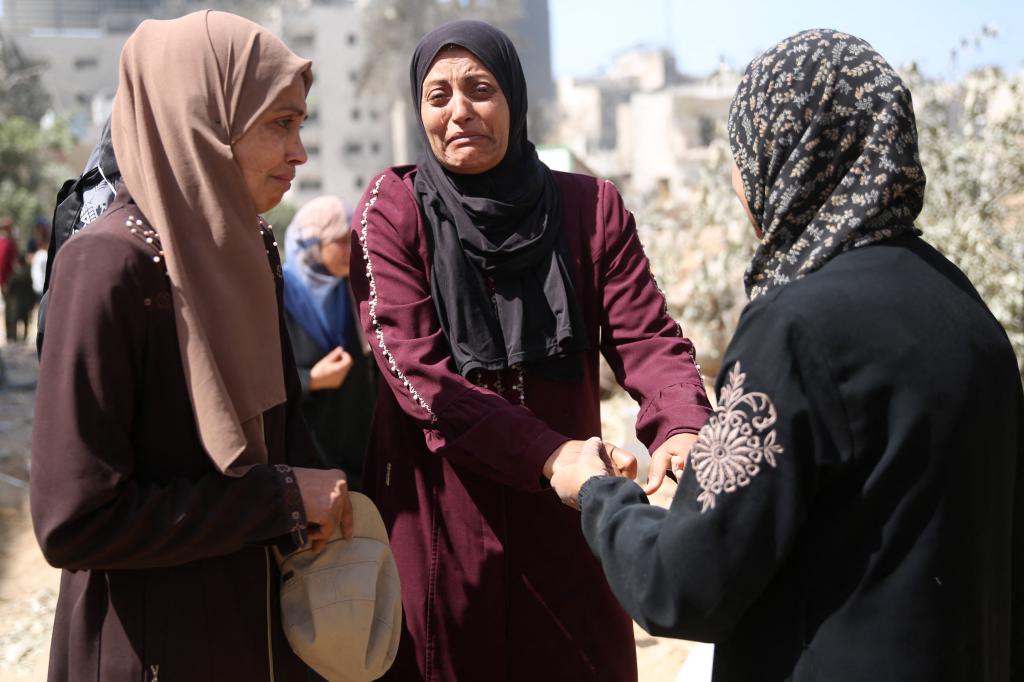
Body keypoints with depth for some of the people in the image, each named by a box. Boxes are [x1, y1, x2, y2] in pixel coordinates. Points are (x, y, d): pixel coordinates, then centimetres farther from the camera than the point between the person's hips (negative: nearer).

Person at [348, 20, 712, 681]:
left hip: (564, 521, 2)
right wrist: (549, 454, -25)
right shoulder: (392, 208, -5)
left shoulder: (593, 208, 2)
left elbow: (647, 336, -7)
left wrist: (682, 427, -29)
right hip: (438, 520, -1)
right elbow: (413, 365, -14)